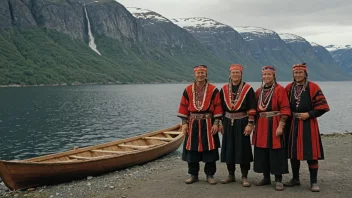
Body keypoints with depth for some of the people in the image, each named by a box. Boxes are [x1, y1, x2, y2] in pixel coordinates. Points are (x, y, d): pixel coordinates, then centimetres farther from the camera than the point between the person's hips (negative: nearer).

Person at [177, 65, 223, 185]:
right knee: (191, 150, 5)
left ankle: (210, 175, 15)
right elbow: (184, 107, 6)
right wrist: (184, 123, 0)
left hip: (208, 124, -2)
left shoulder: (213, 90, -1)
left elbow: (217, 107, -3)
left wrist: (216, 123, -9)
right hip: (193, 124, 2)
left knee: (210, 150, 2)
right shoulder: (188, 90, 6)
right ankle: (193, 175, 18)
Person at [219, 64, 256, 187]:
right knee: (228, 149, 8)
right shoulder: (224, 89, 6)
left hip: (242, 122, -3)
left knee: (243, 149, 1)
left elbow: (252, 109, -8)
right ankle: (231, 175, 22)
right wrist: (220, 123, 7)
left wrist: (250, 124, -13)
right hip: (228, 122, 4)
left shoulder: (248, 89, -4)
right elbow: (221, 108, 10)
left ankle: (244, 177, 11)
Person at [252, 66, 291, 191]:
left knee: (276, 152, -3)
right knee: (262, 152, 9)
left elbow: (284, 109, -11)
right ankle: (266, 178, 22)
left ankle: (278, 180, 6)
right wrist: (255, 125, 10)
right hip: (261, 126, 6)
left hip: (274, 125, -5)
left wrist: (281, 126, -17)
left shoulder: (279, 89, -5)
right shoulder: (258, 91, 12)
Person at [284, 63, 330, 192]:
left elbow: (322, 106, -7)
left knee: (311, 153, -3)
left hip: (308, 124, -4)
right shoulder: (289, 88, 7)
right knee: (293, 153, 9)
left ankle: (314, 182, 7)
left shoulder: (313, 87, -5)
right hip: (293, 124, 4)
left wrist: (309, 114, -15)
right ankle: (295, 179, 24)